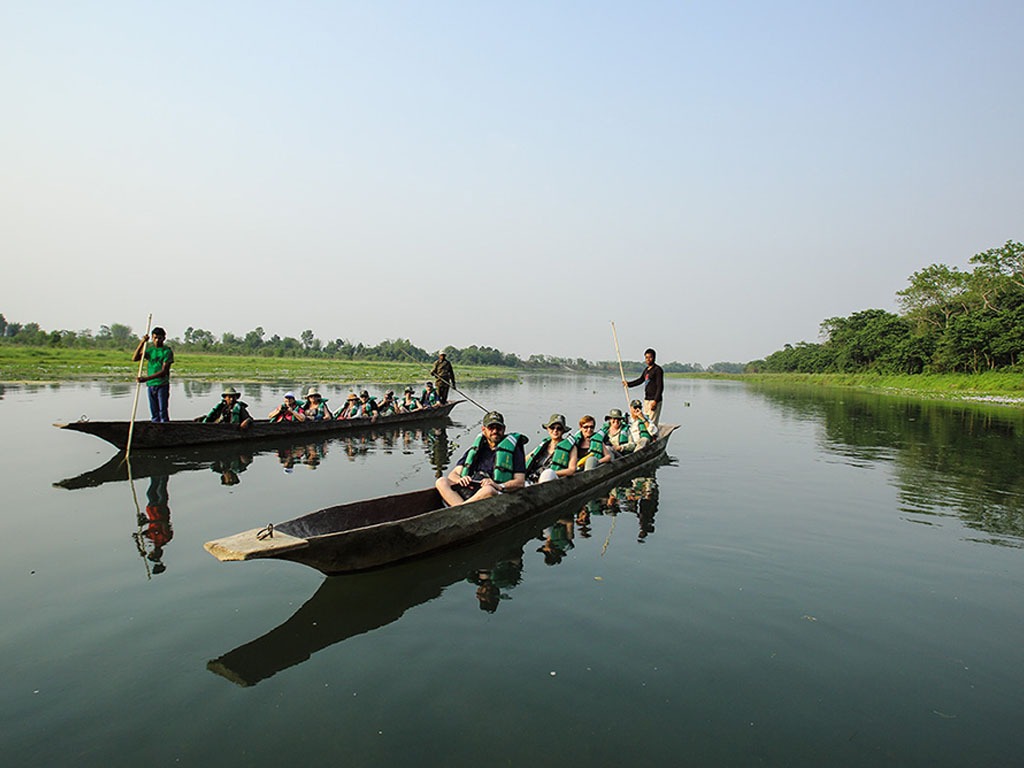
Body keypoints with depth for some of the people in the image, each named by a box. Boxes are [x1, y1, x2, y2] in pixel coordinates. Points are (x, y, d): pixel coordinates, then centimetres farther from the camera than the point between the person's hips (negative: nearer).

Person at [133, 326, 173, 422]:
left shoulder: (167, 351, -6)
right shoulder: (149, 350, 11)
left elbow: (163, 372, -13)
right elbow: (134, 359, -1)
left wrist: (146, 378, -22)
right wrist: (142, 343, -10)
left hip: (162, 385, -5)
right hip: (150, 385, 5)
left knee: (163, 412, -7)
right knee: (153, 413, 7)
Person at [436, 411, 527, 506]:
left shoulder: (513, 449, 13)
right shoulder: (475, 449, 24)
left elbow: (520, 482, 2)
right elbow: (453, 474, 18)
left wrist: (499, 486, -17)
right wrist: (460, 480, -7)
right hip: (468, 491, 5)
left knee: (489, 490, -38)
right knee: (441, 482, -19)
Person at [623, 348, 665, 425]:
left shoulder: (657, 369, -10)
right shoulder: (646, 369, 14)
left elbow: (660, 387, -15)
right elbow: (640, 380, 29)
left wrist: (655, 400, -21)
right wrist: (628, 384, 27)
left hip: (654, 400, -9)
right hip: (646, 399, 9)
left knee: (652, 423, -12)